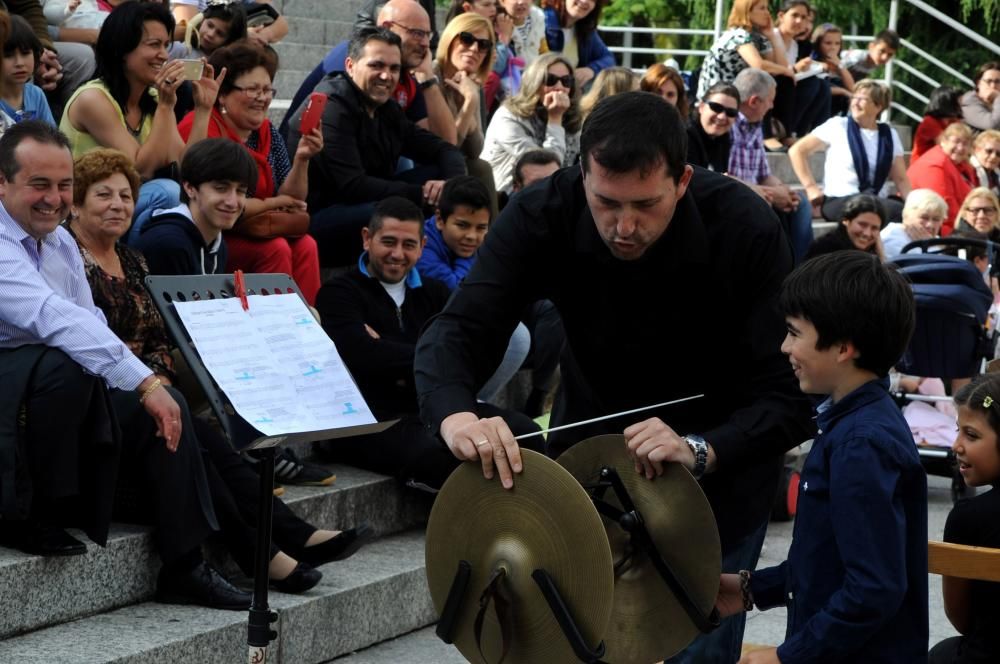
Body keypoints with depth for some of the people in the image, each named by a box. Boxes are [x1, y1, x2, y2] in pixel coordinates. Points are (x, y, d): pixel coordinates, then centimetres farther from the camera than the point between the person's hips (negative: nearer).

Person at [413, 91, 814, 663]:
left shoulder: (746, 229, -28)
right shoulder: (543, 216, -23)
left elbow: (790, 397, -30)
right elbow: (456, 333, -26)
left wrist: (700, 450, -48)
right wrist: (457, 414, -48)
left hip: (719, 455, -2)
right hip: (592, 435, 2)